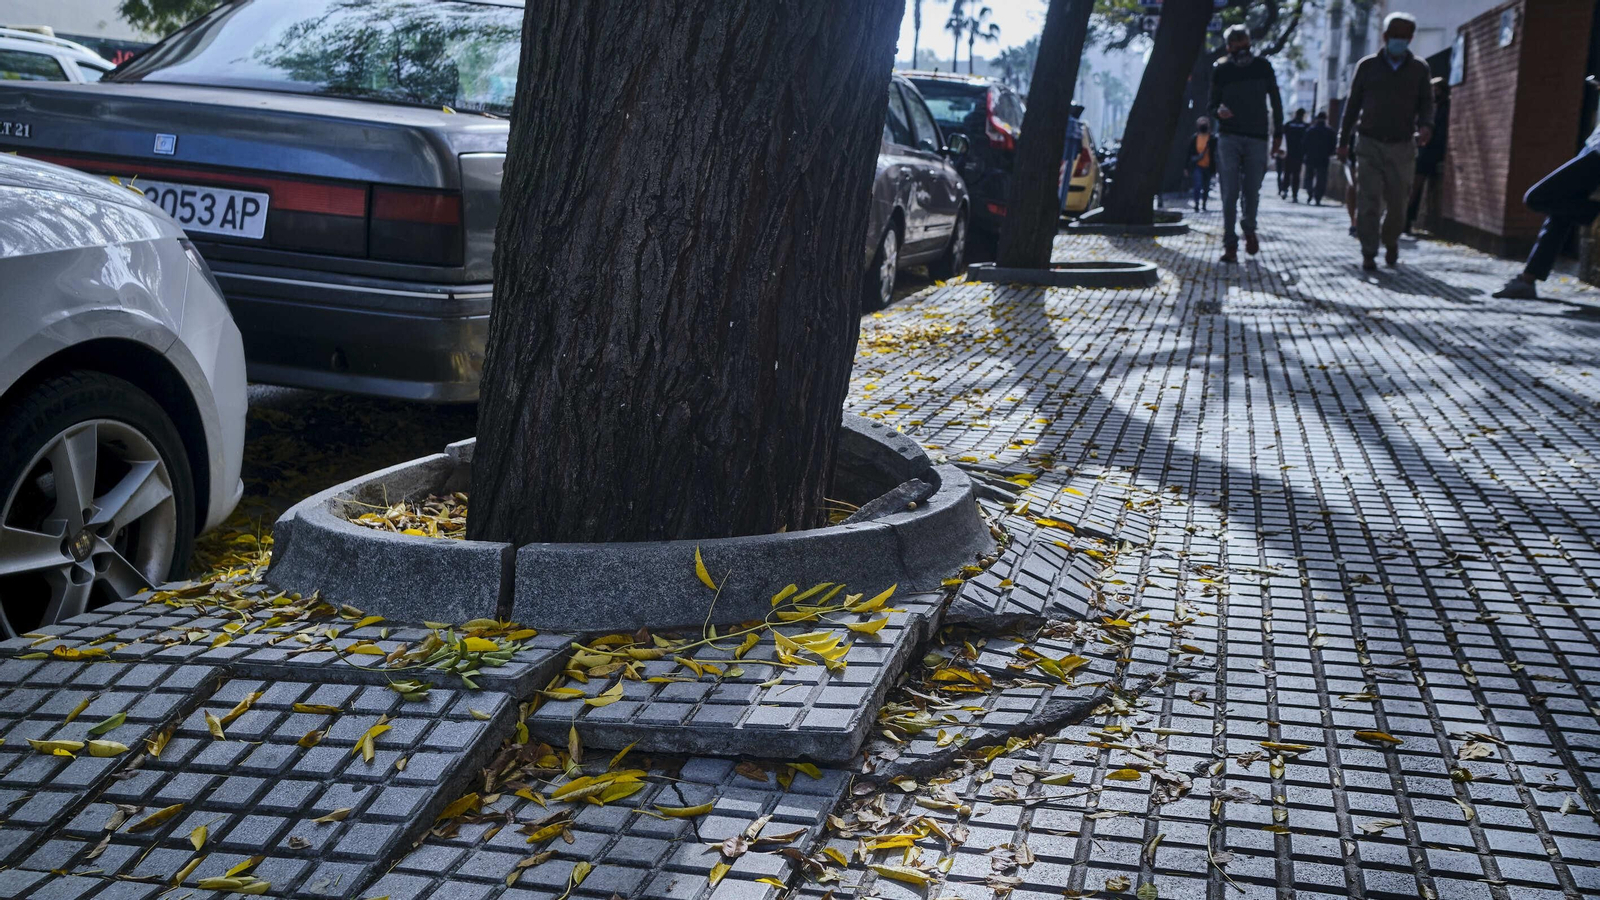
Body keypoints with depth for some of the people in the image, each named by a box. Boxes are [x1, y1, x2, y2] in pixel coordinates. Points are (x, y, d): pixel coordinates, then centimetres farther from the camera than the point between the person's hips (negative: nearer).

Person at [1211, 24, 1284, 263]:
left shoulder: (1262, 66, 8)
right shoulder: (1220, 70, 6)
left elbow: (1275, 100, 13)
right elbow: (1213, 106, 9)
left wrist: (1278, 133, 10)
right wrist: (1219, 112, -15)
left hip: (1257, 138, 1)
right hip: (1228, 137, -1)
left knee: (1252, 192, 2)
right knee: (1230, 192, -7)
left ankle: (1249, 229, 29)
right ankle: (1230, 243, -5)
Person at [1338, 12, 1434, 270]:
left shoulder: (1419, 70, 8)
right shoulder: (1367, 66, 6)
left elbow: (1426, 104, 8)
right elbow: (1353, 104, 9)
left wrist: (1425, 126, -14)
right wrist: (1344, 140, 8)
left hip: (1402, 147, 1)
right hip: (1370, 144, -1)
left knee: (1398, 204, 3)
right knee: (1368, 202, -8)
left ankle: (1391, 244, 27)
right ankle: (1369, 254, -5)